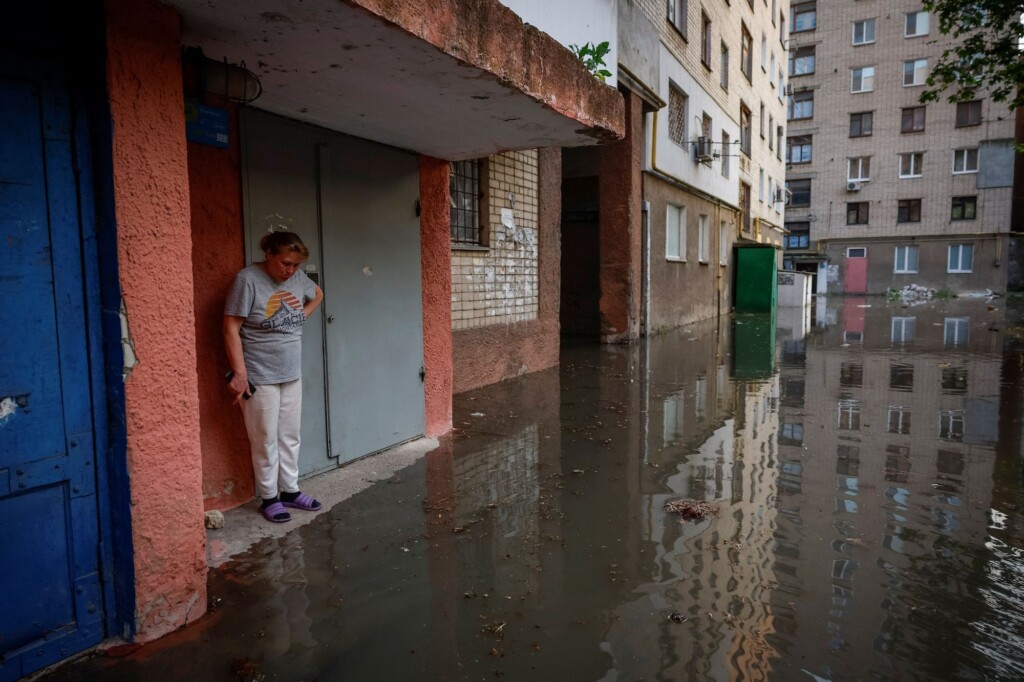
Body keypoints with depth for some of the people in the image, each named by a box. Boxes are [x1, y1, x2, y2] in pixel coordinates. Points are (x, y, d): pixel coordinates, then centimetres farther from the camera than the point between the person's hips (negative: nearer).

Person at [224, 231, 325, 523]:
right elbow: (231, 329, -16)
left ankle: (290, 490, 28)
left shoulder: (298, 278, 3)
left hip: (292, 374, 6)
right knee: (266, 440, 4)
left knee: (290, 437, 14)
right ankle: (269, 498, 18)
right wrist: (239, 373, -21)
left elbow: (317, 295, 26)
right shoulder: (248, 280, -15)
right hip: (260, 377, -6)